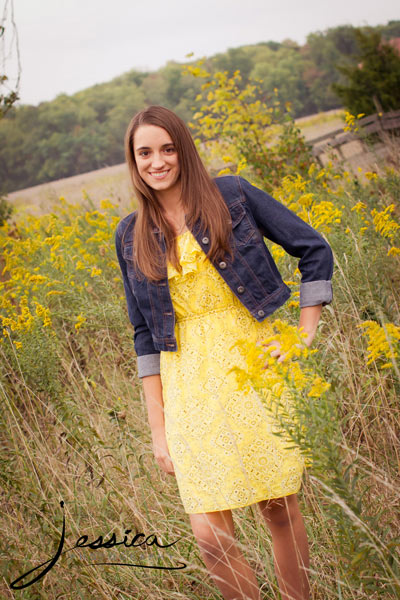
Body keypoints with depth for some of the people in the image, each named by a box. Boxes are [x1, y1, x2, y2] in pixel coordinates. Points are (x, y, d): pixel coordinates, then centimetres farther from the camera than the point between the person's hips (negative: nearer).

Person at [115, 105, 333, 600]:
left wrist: (306, 338, -2)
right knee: (210, 536, -6)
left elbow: (314, 250, 5)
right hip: (190, 385, 1)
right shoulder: (131, 237, 7)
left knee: (280, 510, 4)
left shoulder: (231, 194, 1)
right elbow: (145, 335, 10)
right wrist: (158, 427, 6)